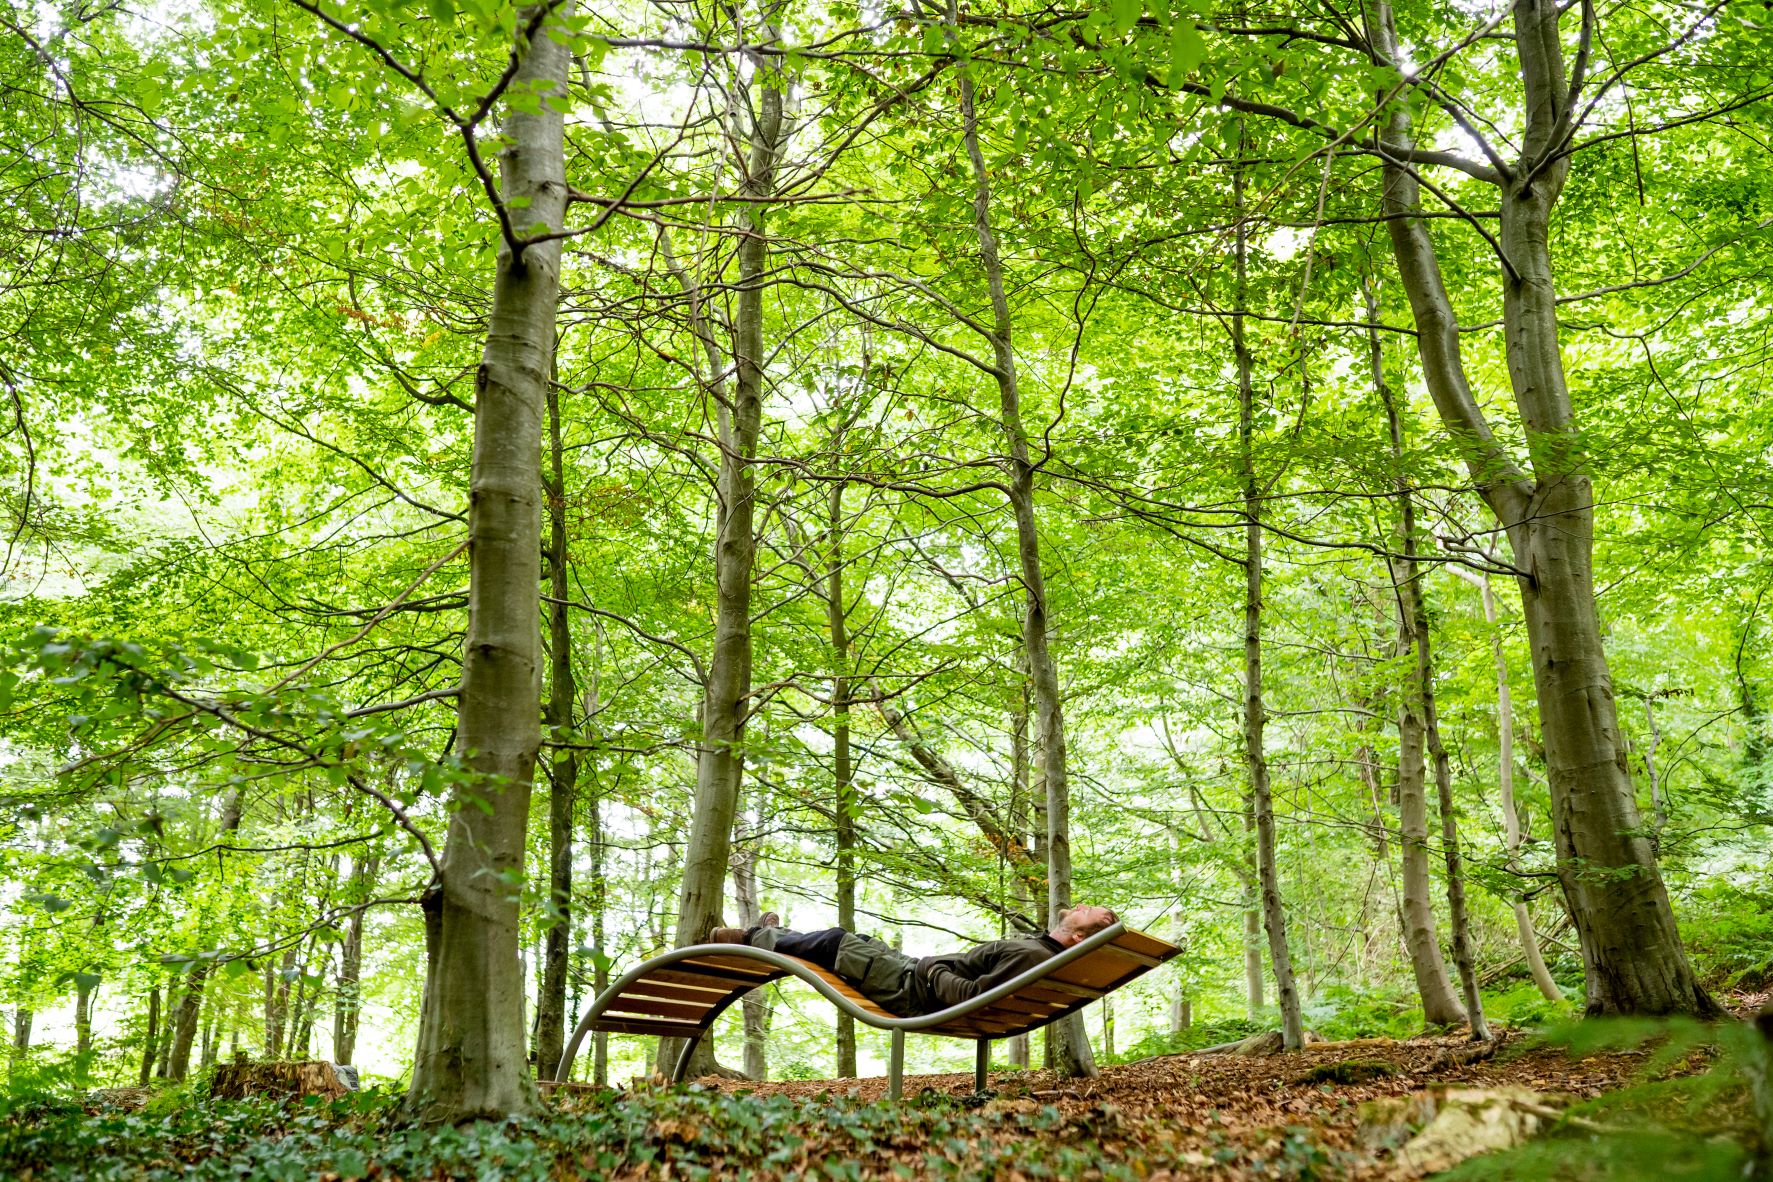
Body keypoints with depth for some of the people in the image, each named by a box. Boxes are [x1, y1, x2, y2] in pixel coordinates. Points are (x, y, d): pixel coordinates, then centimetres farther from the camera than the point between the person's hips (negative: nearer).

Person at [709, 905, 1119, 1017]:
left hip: (913, 991, -8)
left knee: (835, 942, 5)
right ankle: (772, 934, 42)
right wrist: (932, 966, 11)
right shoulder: (1045, 949, 1)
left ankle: (756, 938, 27)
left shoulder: (1031, 956, -30)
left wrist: (931, 969, -19)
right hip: (923, 975, 8)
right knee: (856, 940, 20)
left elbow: (972, 996, -34)